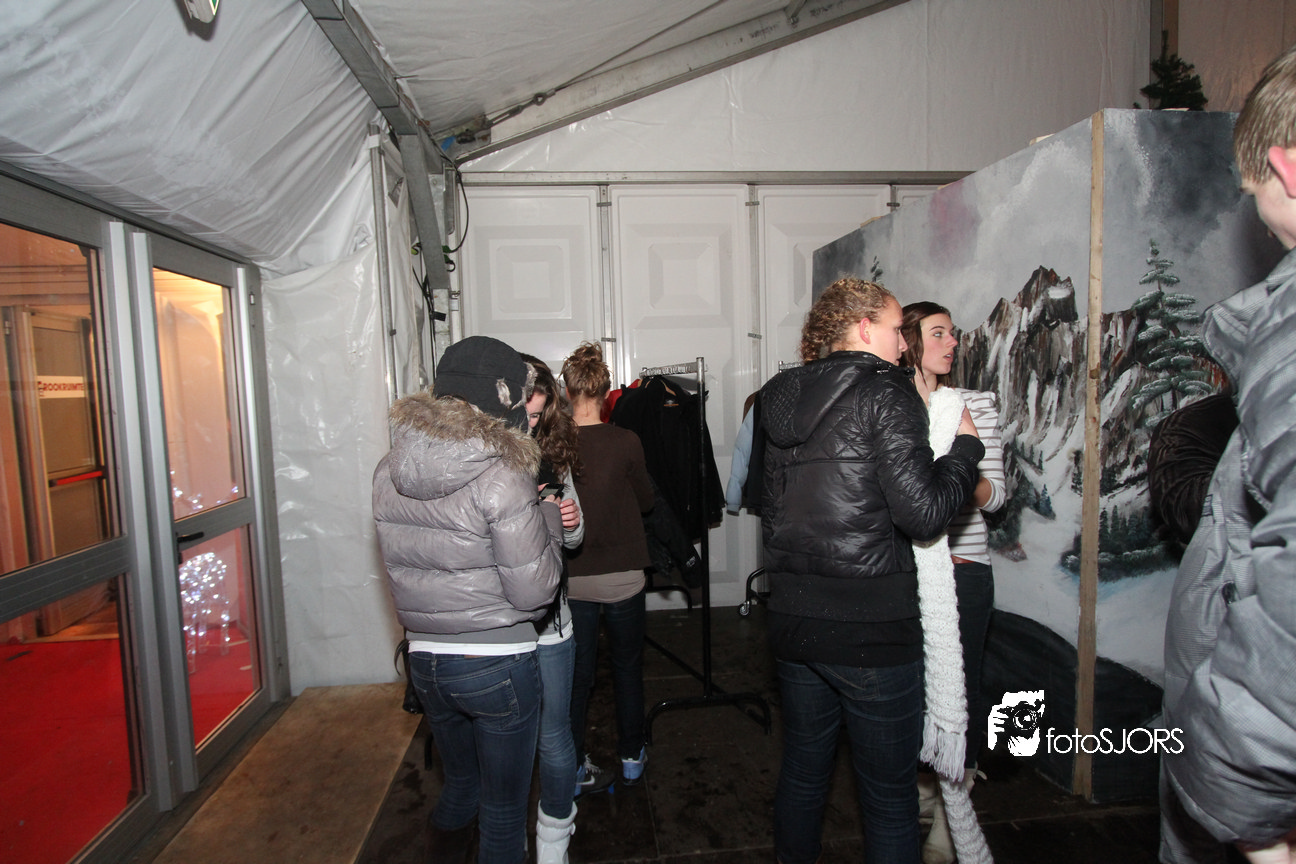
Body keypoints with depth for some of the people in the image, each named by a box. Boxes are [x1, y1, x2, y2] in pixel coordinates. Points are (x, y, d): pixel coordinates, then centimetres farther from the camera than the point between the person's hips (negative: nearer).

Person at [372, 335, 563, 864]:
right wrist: (548, 516, -4)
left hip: (425, 658, 6)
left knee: (461, 781, 30)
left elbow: (402, 563, 9)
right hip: (497, 662, -6)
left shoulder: (388, 473, -1)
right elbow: (534, 590, -17)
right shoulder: (501, 478, -20)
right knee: (503, 808, 15)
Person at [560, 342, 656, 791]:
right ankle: (632, 757, 32)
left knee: (577, 674, 15)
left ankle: (574, 768, 27)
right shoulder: (626, 442, -14)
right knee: (628, 668, 18)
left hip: (572, 578, 1)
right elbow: (646, 500, 1)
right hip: (622, 576, -1)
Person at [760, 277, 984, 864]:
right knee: (890, 795, 9)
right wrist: (965, 446, -1)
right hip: (871, 629, -6)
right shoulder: (886, 392, -10)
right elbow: (923, 511, -16)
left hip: (792, 620, 7)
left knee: (802, 772, 22)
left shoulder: (784, 401, 10)